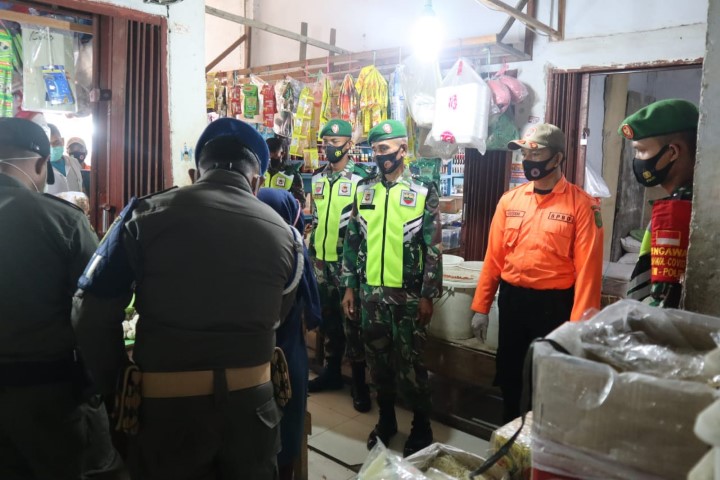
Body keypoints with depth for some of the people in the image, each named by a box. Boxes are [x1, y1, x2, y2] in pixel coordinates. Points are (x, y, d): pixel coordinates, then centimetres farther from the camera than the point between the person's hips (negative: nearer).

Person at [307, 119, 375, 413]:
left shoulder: (361, 178, -8)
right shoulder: (317, 178, 10)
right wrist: (311, 251, 16)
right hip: (321, 259, 6)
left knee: (351, 320, -1)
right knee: (328, 317, 14)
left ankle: (359, 382, 11)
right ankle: (332, 371, 29)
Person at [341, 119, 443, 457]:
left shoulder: (423, 192, -5)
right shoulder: (364, 191, 6)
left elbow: (433, 249, -6)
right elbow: (352, 242, 9)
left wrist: (428, 295, -9)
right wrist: (349, 286, 6)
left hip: (408, 294, -4)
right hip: (371, 292, 4)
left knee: (410, 362, 4)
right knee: (377, 358, 14)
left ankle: (421, 427, 24)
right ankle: (386, 419, 33)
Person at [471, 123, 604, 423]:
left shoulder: (581, 204, -9)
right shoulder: (510, 200, 3)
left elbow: (587, 267, -12)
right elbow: (494, 256, 5)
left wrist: (579, 323, -16)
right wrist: (481, 307, 5)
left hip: (555, 303, -4)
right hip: (511, 299, 4)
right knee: (508, 372, 18)